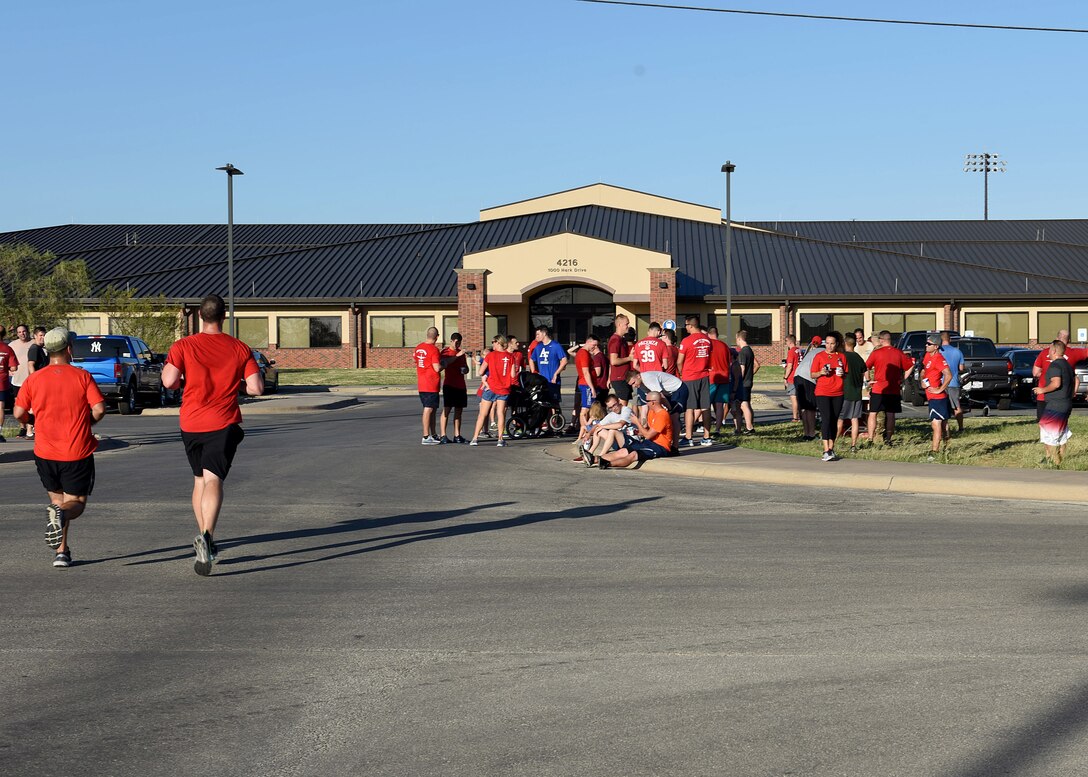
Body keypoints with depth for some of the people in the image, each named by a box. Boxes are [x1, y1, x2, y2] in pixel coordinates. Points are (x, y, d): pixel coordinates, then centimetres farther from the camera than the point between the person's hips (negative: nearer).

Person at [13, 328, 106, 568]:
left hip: (45, 452, 2)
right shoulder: (82, 376, -4)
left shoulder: (33, 379, 1)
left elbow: (19, 413, 0)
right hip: (78, 453, -2)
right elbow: (99, 409, -12)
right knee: (76, 503, 7)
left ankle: (61, 551, 8)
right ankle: (61, 513, -30)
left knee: (56, 498, 19)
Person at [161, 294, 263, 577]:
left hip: (191, 424, 2)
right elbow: (256, 388, -4)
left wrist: (167, 368, 9)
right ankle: (206, 535, -35)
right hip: (224, 425, -2)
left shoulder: (183, 346, -2)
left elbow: (169, 381, -13)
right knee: (213, 480, -12)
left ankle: (205, 541, 22)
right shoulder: (240, 349, 0)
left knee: (199, 479, 18)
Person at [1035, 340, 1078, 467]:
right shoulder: (1067, 365, 14)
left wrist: (1042, 390, -15)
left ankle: (1054, 462, -4)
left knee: (1049, 433, -3)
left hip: (1055, 406, -10)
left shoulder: (1054, 365, -16)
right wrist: (1071, 395, 24)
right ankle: (1061, 460, 22)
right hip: (1067, 404, 10)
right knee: (1061, 434, 17)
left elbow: (1056, 383, -27)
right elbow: (1076, 380, 20)